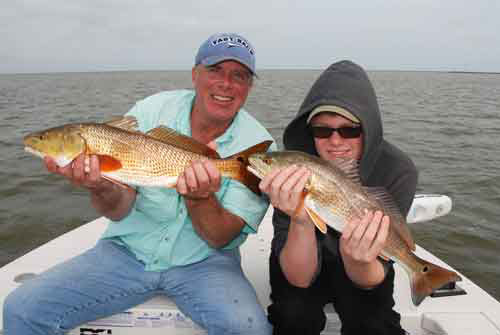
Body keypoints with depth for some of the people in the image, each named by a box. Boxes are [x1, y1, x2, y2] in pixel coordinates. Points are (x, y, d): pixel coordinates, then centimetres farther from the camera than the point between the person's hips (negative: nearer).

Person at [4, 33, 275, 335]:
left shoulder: (257, 144, -11)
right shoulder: (149, 112, -9)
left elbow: (220, 239, -12)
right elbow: (119, 210, -10)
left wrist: (200, 198, -33)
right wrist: (102, 188, -33)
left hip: (203, 261, -1)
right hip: (128, 251, 2)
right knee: (22, 310, -11)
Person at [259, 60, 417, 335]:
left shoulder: (397, 171, -24)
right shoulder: (293, 170, -26)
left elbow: (368, 280, -22)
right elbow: (300, 278, -27)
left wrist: (357, 259, -45)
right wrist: (301, 222, -46)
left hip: (361, 271, 1)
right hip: (302, 267, -1)